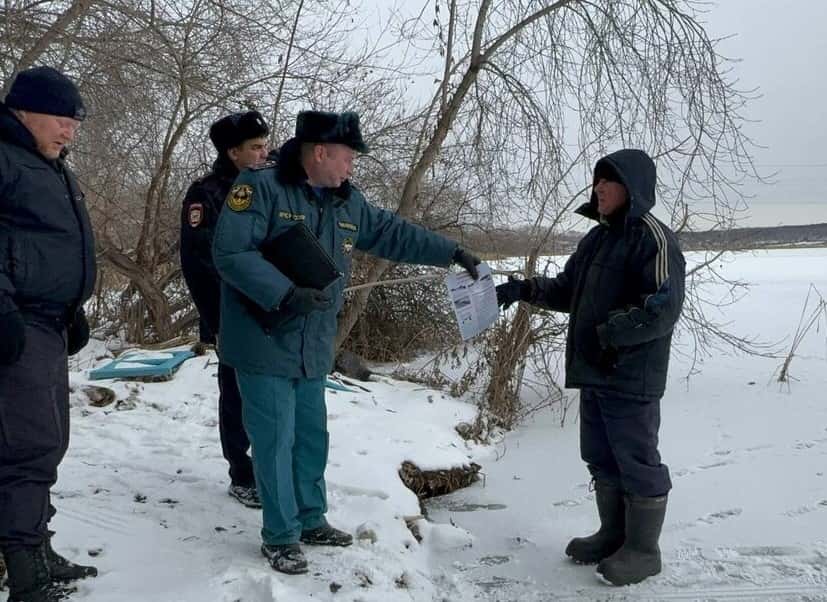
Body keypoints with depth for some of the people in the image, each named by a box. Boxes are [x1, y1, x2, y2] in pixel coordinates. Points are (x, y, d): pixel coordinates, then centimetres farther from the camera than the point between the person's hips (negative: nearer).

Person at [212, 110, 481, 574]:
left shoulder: (347, 202, 9)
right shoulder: (261, 188, -15)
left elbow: (394, 234, 20)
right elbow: (231, 253, -22)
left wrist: (451, 252, 20)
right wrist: (285, 294, -30)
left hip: (313, 348, 8)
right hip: (266, 344, -7)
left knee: (312, 437, 17)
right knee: (276, 442, 0)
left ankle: (312, 521, 33)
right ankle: (281, 535, 15)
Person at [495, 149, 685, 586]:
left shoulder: (653, 238, -13)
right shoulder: (597, 238, 15)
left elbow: (664, 307, -22)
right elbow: (568, 290, 21)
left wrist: (611, 334, -22)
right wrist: (525, 289, 7)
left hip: (631, 378, -9)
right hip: (593, 373, 9)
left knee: (636, 462, 2)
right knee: (601, 460, 18)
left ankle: (642, 550, 16)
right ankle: (613, 535, 33)